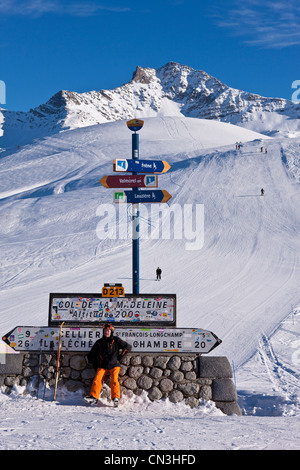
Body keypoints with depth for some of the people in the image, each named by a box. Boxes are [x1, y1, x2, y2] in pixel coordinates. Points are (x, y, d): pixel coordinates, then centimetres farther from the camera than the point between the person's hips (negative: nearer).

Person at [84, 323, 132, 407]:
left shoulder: (116, 340, 4)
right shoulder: (99, 342, 11)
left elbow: (129, 347, 8)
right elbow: (90, 356, 21)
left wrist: (119, 357, 8)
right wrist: (96, 365, 13)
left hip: (114, 365, -2)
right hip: (102, 366, 2)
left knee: (114, 380, -25)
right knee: (97, 379, -21)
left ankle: (116, 398, -27)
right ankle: (94, 397, -24)